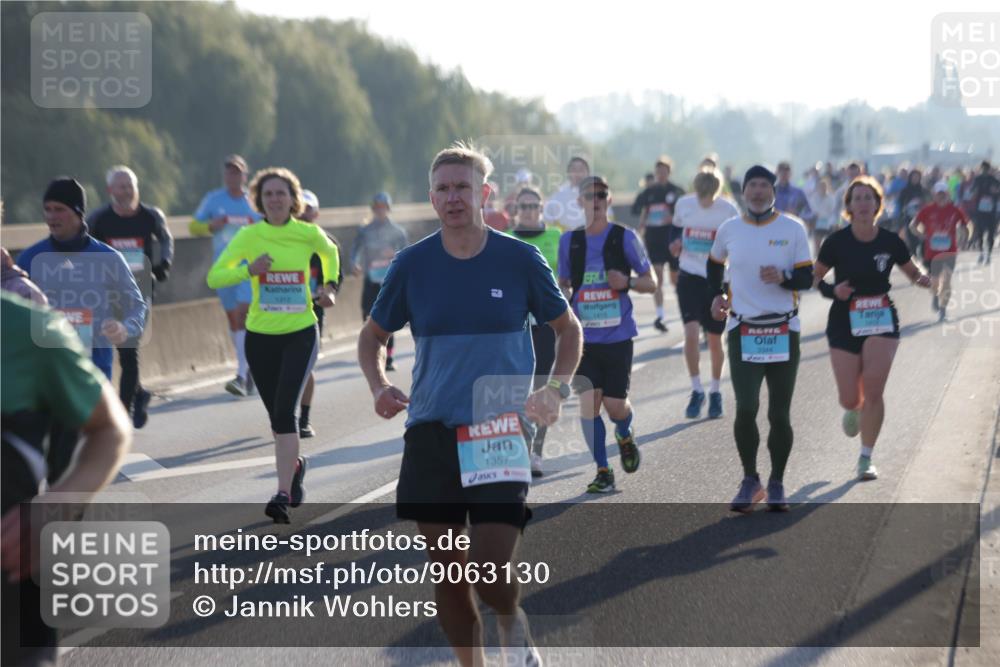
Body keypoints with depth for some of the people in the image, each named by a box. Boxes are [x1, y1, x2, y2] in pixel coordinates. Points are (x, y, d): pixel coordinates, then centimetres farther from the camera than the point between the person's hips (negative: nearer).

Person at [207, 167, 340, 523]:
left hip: (300, 334, -2)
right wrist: (249, 270, -24)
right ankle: (295, 464, 43)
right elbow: (214, 277, -10)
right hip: (261, 336, 2)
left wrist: (329, 284, 11)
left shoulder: (309, 234, -2)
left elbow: (330, 252, 22)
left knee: (285, 410, -18)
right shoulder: (249, 236, -5)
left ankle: (283, 494, -20)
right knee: (277, 415, 12)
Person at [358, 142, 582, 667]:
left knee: (491, 574, -11)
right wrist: (379, 387, -4)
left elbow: (568, 329, 11)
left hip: (501, 434, -2)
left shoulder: (520, 259, -2)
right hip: (431, 433, 2)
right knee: (447, 574, 6)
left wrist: (555, 390, -5)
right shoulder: (413, 264, 2)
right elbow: (372, 336, 15)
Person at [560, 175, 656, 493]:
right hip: (584, 337, 2)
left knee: (615, 404, -1)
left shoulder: (624, 237, -2)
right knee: (588, 402, -7)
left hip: (618, 335, -2)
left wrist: (627, 281, -17)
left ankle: (625, 436, 35)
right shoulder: (569, 240, 5)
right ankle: (603, 471, 6)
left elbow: (651, 282, 3)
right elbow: (563, 283, 17)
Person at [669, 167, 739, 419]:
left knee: (715, 339, 7)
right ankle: (696, 391, -1)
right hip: (689, 276, 1)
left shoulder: (728, 210, -9)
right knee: (691, 333, -15)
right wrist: (676, 244, -1)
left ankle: (715, 392, 26)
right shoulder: (684, 204, -3)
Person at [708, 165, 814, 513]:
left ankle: (776, 484, 19)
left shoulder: (793, 228, -1)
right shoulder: (729, 229, 6)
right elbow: (714, 264, 24)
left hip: (784, 331, -1)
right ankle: (750, 480, 6)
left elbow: (807, 278, -2)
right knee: (745, 409, -12)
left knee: (779, 414, 3)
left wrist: (783, 278, -22)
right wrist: (716, 295, 9)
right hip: (743, 331, 1)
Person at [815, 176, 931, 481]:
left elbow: (913, 273, 10)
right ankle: (854, 411, 41)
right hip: (844, 323, 0)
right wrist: (832, 291, -18)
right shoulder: (837, 242, -7)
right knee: (849, 399, 0)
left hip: (882, 321, 0)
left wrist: (922, 279, -12)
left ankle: (866, 459, 4)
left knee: (873, 392, -11)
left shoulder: (891, 242, -3)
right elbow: (815, 278, 2)